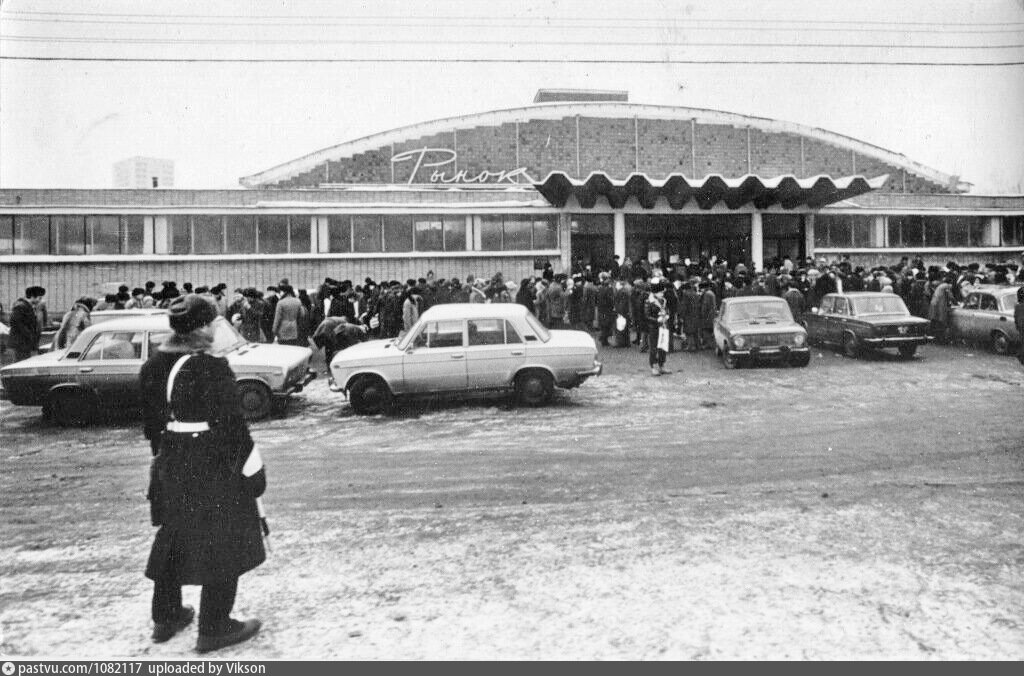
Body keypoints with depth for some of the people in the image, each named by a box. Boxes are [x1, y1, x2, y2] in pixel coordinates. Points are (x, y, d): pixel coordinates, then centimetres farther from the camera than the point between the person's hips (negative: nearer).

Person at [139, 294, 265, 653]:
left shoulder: (153, 366, 3)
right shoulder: (211, 369, -21)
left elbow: (152, 420, 12)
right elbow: (231, 425, -20)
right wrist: (252, 470, -11)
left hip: (171, 467, 8)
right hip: (213, 468, -8)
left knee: (173, 539, 22)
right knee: (223, 545, 7)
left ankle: (166, 616, 37)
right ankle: (214, 629, 16)